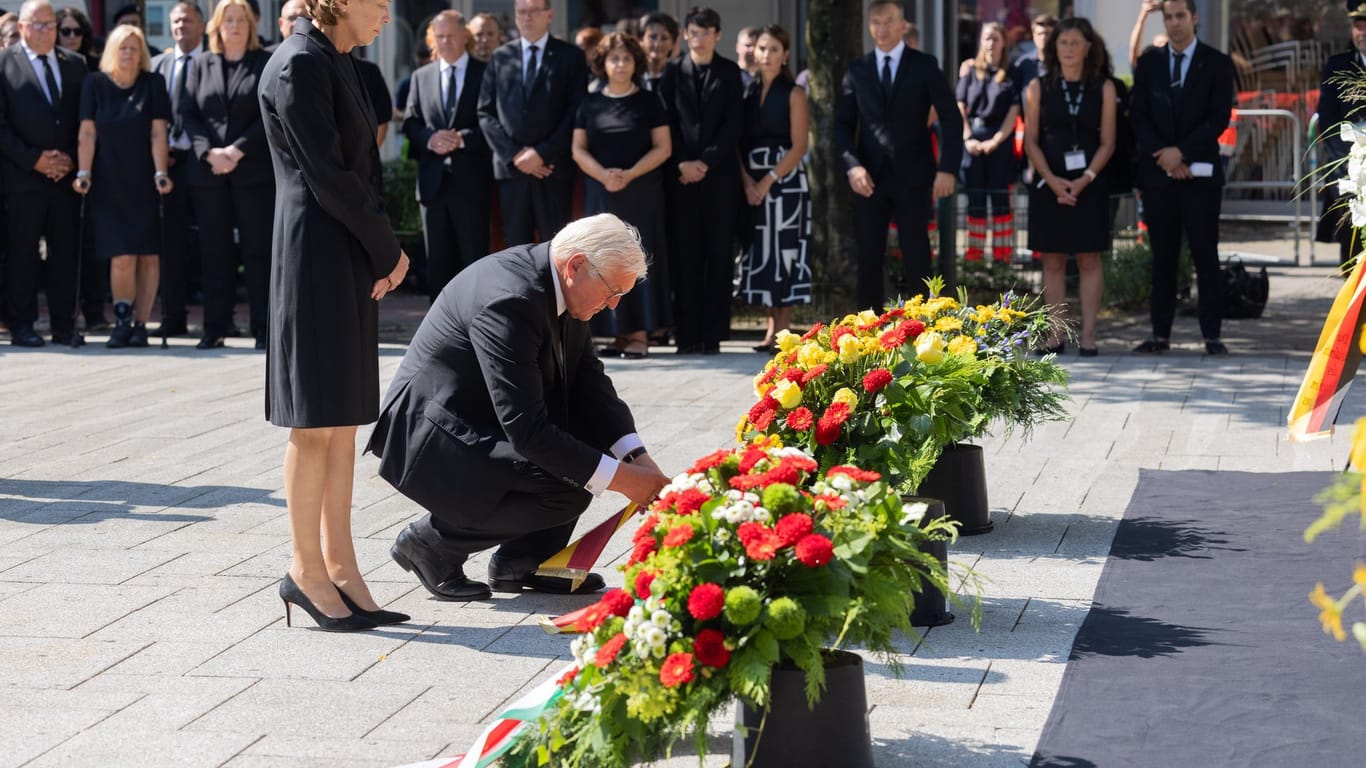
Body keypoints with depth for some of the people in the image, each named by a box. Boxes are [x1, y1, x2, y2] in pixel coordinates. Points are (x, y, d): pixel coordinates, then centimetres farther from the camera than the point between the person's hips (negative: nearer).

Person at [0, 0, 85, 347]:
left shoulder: (75, 64, 13)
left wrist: (72, 159, -2)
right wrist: (33, 160, -10)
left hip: (67, 175, 3)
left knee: (66, 251, 3)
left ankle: (64, 325, 9)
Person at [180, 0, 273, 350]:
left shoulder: (265, 64, 3)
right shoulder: (201, 65, 13)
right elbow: (188, 114, 7)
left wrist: (237, 151, -12)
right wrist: (209, 153, -7)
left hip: (253, 171, -3)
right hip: (208, 172, 3)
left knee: (258, 251, -2)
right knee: (214, 252, 5)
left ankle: (264, 330, 0)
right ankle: (214, 328, 9)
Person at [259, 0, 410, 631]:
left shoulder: (337, 62, 15)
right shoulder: (298, 65, -13)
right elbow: (326, 175, -17)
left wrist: (380, 255, 5)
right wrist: (388, 249, -8)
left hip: (351, 262, 9)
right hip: (316, 257, -9)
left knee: (342, 420, 10)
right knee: (316, 422, -2)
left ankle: (339, 566, 14)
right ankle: (305, 569, 6)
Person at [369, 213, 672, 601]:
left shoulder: (558, 286, 0)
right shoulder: (510, 300, -29)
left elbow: (589, 380, 5)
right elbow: (526, 429, -30)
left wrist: (639, 460, -8)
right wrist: (620, 478, -27)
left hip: (480, 422, 10)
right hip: (431, 438, -10)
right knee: (567, 491, -23)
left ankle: (522, 561, 7)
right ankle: (431, 542, -4)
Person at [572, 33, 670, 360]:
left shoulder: (648, 101, 3)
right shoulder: (590, 103, 9)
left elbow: (663, 147, -2)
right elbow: (579, 149, 6)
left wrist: (630, 174, -14)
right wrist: (603, 174, -12)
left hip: (642, 192, -2)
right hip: (600, 192, 2)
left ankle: (640, 335, -4)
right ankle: (618, 333, 3)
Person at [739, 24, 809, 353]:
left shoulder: (793, 94, -1)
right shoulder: (748, 92, 11)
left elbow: (798, 146, -7)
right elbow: (739, 142, 7)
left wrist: (769, 180, -15)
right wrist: (747, 181, -8)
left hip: (785, 181, -4)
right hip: (752, 184, 4)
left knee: (784, 250, -5)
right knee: (762, 252, 4)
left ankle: (784, 330, -3)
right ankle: (772, 326, 10)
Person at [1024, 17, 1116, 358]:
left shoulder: (1103, 88, 3)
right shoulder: (1039, 88, 5)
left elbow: (1107, 142, 1)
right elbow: (1030, 141, 2)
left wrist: (1085, 179, -13)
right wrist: (1052, 180, -11)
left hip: (1089, 185, -1)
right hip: (1049, 185, 1)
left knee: (1089, 260, 0)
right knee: (1052, 261, 3)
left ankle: (1088, 335, 2)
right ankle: (1055, 336, 6)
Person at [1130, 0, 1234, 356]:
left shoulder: (1217, 63, 3)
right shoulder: (1148, 63, 10)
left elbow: (1219, 118, -5)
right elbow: (1139, 116, 4)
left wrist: (1181, 151, -13)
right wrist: (1163, 157, -8)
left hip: (1200, 172, -2)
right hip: (1157, 173, 2)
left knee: (1206, 256, -2)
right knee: (1163, 257, 5)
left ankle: (1212, 335, 0)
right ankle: (1160, 334, 7)